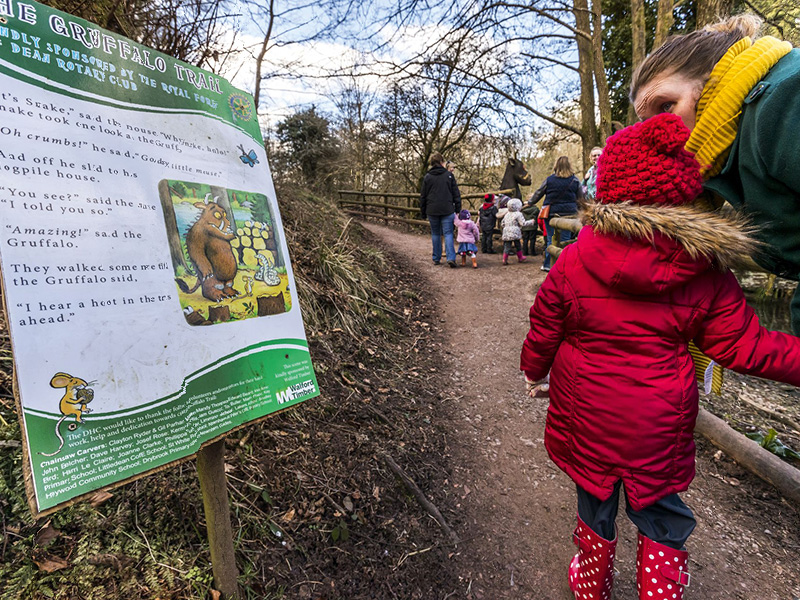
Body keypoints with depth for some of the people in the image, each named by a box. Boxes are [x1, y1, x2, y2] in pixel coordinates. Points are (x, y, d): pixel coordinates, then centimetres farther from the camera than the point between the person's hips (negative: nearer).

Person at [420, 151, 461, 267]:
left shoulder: (427, 177, 3)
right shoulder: (449, 175, 1)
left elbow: (423, 196, 7)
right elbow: (456, 194, 1)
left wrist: (423, 213, 14)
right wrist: (458, 209, 7)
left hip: (432, 211, 1)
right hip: (447, 210, -1)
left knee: (435, 234, 12)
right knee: (448, 233, 0)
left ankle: (436, 259, 15)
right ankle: (451, 257, -14)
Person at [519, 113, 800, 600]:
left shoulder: (576, 257, -15)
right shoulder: (707, 273, -11)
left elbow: (544, 327, -6)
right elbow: (745, 346, -7)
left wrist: (534, 369, 12)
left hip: (586, 412, 0)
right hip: (658, 420, 0)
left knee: (595, 498, 22)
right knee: (658, 507, 22)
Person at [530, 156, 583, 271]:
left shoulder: (550, 179, -3)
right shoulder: (575, 180, 0)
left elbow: (539, 193, 8)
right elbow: (580, 198, 7)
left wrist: (531, 201, 25)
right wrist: (577, 210, 22)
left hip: (551, 212, -1)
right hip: (568, 213, 1)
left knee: (551, 239, 6)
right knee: (565, 239, 6)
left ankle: (548, 265, 11)